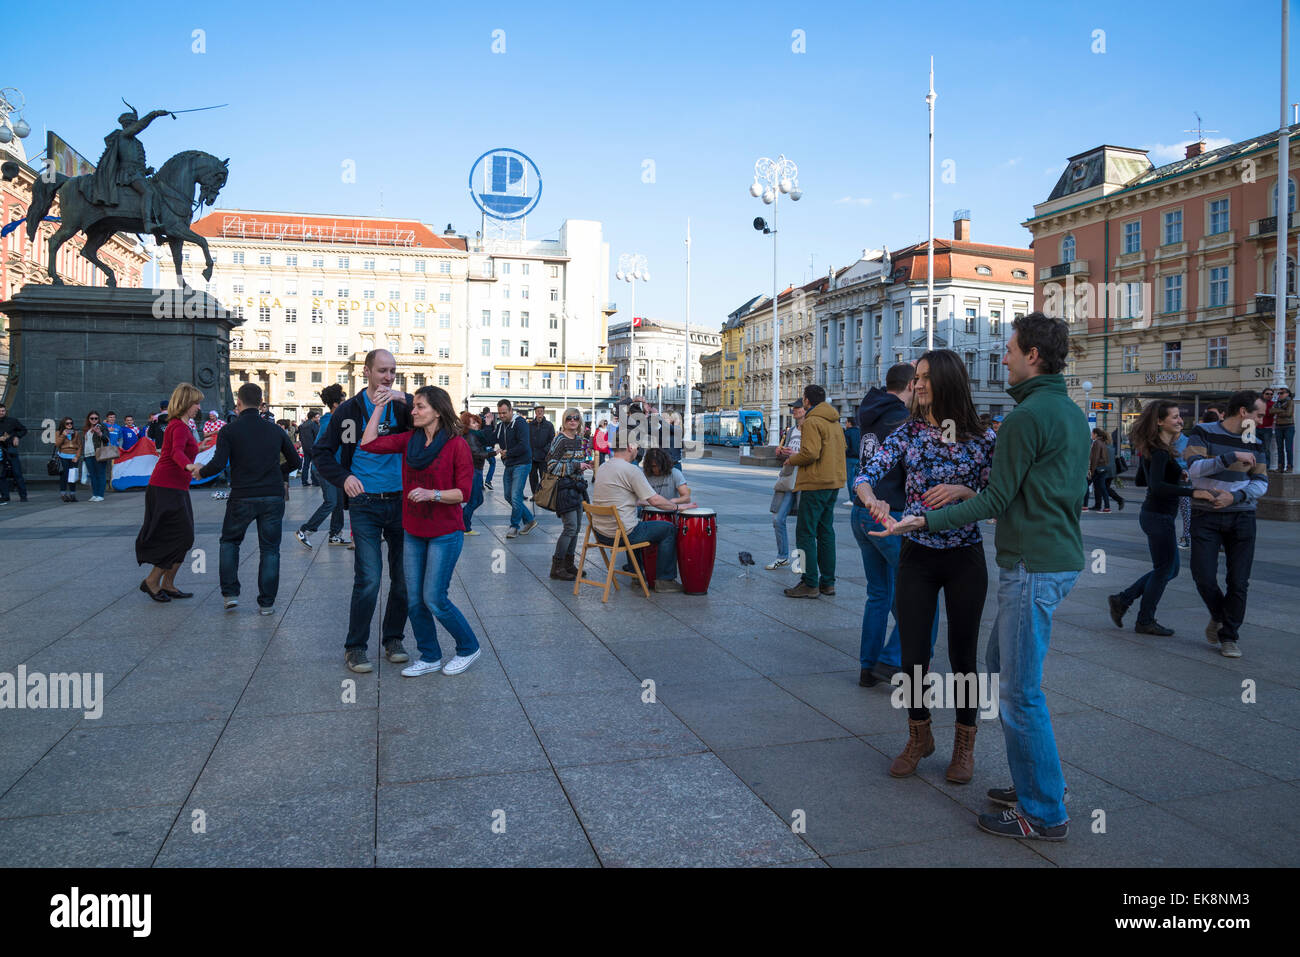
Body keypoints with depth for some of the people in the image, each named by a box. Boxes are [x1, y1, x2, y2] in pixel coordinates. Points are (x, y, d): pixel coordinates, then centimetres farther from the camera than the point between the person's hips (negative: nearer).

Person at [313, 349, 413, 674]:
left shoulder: (404, 405, 4)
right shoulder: (348, 410, 3)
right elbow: (321, 452, 10)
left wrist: (402, 400, -27)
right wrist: (343, 478, -5)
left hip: (401, 501, 2)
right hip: (365, 504, -2)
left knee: (404, 577, 8)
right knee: (369, 578, -7)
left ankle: (393, 639, 26)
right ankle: (355, 647, 8)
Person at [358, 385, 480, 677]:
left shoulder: (456, 445, -10)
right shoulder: (409, 440, 6)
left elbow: (463, 492, -12)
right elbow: (369, 444, 0)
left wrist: (432, 494, -25)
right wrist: (380, 407, 1)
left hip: (444, 534, -6)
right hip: (413, 532, 6)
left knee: (434, 599, -4)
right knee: (414, 600, 9)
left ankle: (468, 648, 17)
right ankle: (430, 657, 24)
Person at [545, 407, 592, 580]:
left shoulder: (579, 440, 13)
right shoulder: (559, 440, -11)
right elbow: (551, 465, -16)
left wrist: (586, 464, 9)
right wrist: (576, 466, -18)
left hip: (578, 487, 8)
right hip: (564, 487, -8)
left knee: (576, 527, 10)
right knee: (570, 527, -12)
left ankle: (569, 563, 20)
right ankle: (556, 567, -4)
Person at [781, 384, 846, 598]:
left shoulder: (812, 422, -12)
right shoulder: (835, 422, 16)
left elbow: (810, 453, -23)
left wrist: (792, 459, -3)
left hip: (815, 484, -9)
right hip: (834, 483, 9)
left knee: (805, 534, -4)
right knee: (826, 532, 13)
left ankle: (810, 584, -5)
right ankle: (828, 582, 16)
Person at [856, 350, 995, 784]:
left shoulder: (981, 438, -4)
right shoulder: (908, 433, 0)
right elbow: (865, 474, -10)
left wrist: (961, 491, -21)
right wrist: (873, 500, -31)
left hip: (965, 559, -1)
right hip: (916, 556, 2)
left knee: (963, 655, 9)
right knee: (913, 654, 5)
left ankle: (965, 744, 29)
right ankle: (919, 737, 29)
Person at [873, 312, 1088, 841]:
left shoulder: (1026, 417, -16)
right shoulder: (1073, 412, 14)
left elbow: (997, 500, -16)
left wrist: (927, 521, -14)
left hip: (1033, 566, -10)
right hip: (1061, 556, 10)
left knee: (1019, 690, -2)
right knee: (1001, 664, 20)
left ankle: (1044, 812, 9)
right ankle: (1037, 779, 29)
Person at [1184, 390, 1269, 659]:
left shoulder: (1253, 443, 8)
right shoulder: (1204, 433, -4)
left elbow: (1261, 483, 3)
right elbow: (1194, 467, -18)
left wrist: (1234, 497, -14)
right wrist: (1233, 457, -25)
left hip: (1241, 517, 3)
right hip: (1206, 516, -3)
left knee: (1239, 581, 0)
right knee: (1203, 576, -7)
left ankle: (1229, 636, 14)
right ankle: (1218, 616, 24)